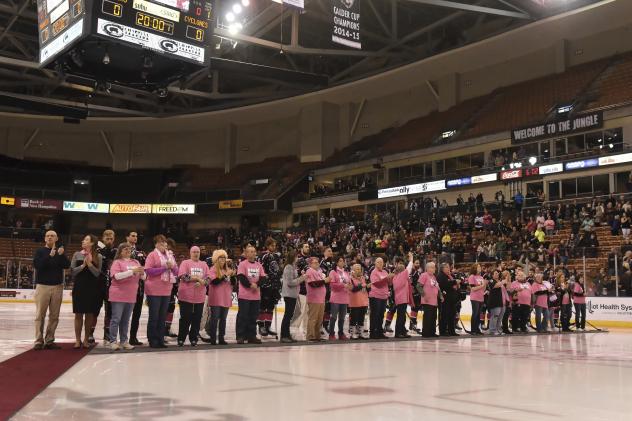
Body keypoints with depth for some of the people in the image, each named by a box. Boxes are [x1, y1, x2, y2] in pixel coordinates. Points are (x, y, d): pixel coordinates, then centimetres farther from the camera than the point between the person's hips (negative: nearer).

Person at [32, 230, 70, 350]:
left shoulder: (60, 251, 11)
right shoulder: (40, 251, 4)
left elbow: (67, 265, -3)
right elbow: (36, 265, -12)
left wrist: (61, 255, -19)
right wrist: (49, 256, -23)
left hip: (57, 286, 3)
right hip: (42, 286, -3)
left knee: (54, 316, 2)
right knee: (40, 315, -3)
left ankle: (49, 340, 7)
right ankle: (39, 340, -1)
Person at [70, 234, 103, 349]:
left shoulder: (98, 257, 1)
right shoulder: (77, 255, 5)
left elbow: (97, 273, -5)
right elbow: (72, 272, 1)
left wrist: (89, 264, -17)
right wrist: (83, 265, -12)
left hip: (92, 289, -1)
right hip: (79, 288, 1)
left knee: (89, 314, 4)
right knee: (78, 314, 2)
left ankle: (86, 339, 14)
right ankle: (78, 340, 10)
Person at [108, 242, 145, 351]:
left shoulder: (135, 262, 12)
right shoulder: (117, 262, -3)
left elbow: (143, 277, 12)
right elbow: (117, 276, -18)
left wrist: (142, 272, -12)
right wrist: (132, 271, -23)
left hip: (131, 296, 5)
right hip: (118, 295, -5)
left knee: (126, 320, 10)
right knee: (116, 319, -3)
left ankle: (124, 341, 16)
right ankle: (113, 341, 3)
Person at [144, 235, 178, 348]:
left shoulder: (170, 255, 14)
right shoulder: (152, 255, -3)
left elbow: (176, 272, 16)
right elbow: (149, 271, -14)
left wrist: (172, 266, -7)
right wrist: (164, 267, -17)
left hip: (166, 291, 6)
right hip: (154, 291, -6)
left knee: (163, 317, 9)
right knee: (154, 316, 0)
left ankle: (160, 339, 15)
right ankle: (152, 340, 7)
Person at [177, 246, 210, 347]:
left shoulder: (204, 264, 13)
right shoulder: (185, 263, 3)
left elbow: (208, 279, 6)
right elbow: (183, 276, -12)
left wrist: (201, 283, -14)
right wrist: (197, 278, -11)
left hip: (199, 298, 3)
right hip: (186, 297, -3)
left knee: (197, 319, 5)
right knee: (185, 319, 2)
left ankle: (193, 339, 14)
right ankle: (181, 339, 12)